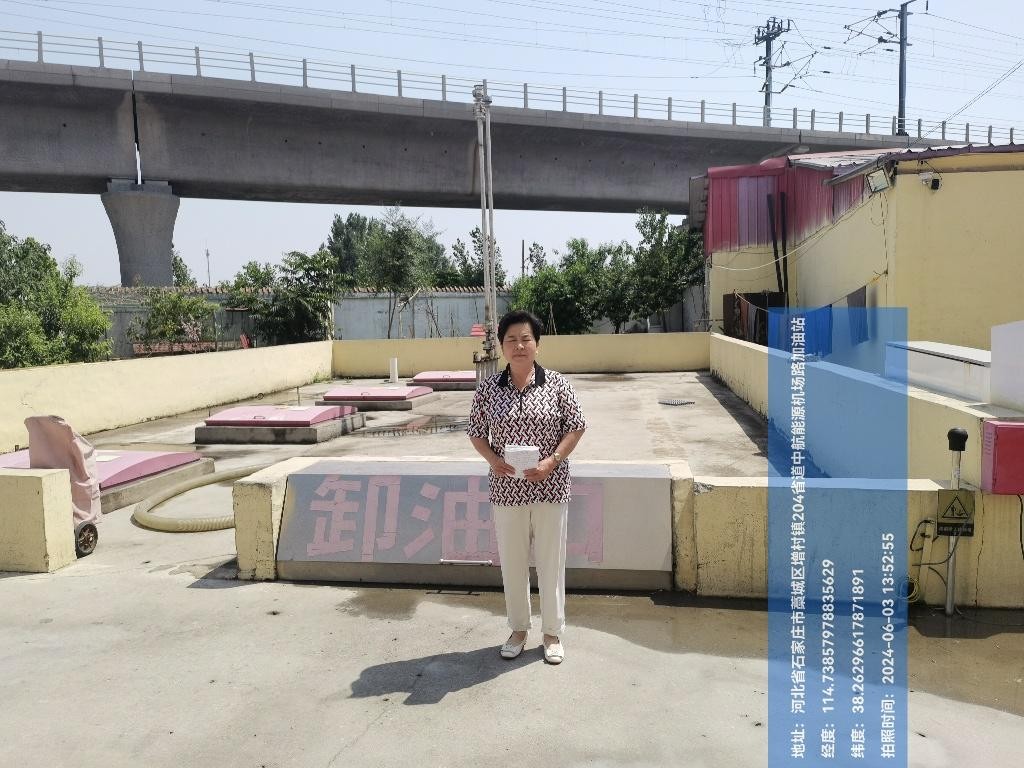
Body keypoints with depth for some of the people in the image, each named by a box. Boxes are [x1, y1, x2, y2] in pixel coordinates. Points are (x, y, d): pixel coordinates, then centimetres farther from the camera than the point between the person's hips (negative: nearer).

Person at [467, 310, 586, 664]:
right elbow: (476, 432, 6)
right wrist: (493, 459, -12)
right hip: (506, 489, 2)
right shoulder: (488, 388, -1)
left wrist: (553, 460, -15)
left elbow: (576, 427, -1)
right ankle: (518, 628, 33)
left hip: (550, 487, -1)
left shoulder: (557, 385, -5)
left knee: (551, 561, 9)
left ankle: (553, 632, 27)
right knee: (512, 562, 13)